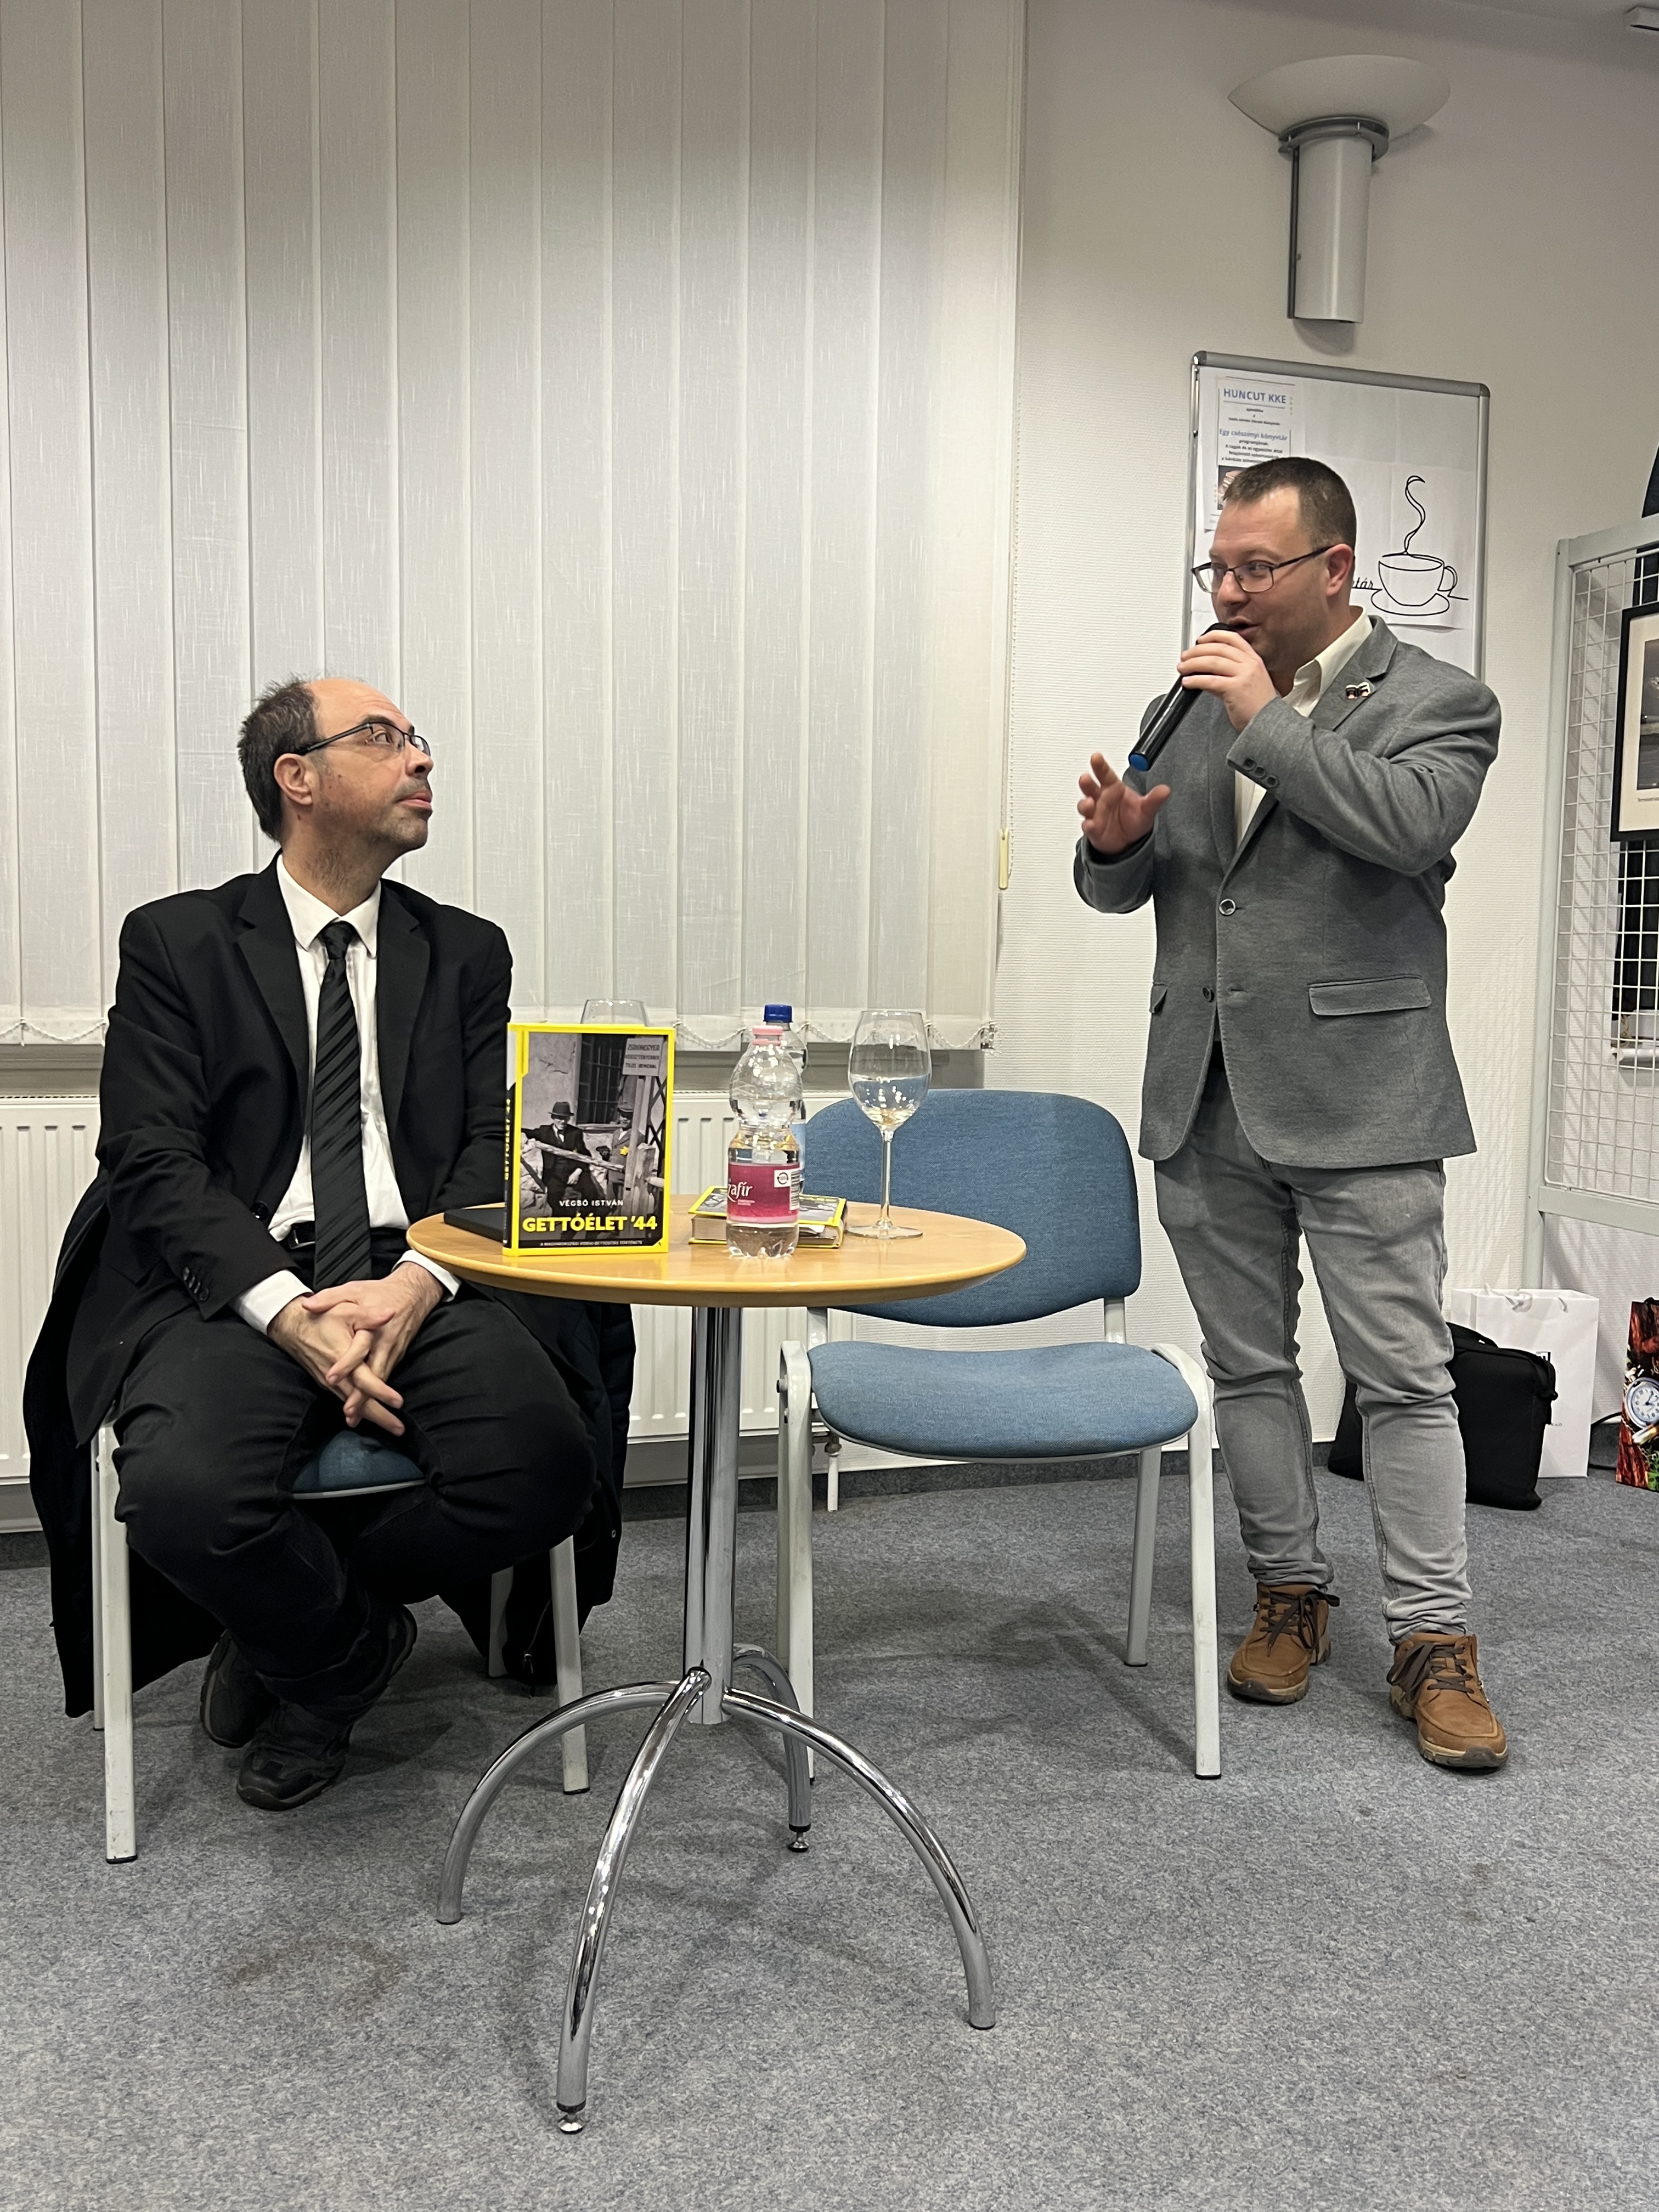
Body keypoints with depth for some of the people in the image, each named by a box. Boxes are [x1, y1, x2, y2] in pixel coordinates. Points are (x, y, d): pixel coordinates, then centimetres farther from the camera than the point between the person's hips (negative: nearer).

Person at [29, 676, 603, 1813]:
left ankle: (295, 1623, 5)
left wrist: (418, 1282, -14)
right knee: (187, 1494, -32)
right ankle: (356, 1644, 4)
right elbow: (152, 1161, -3)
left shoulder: (466, 952, 16)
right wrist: (289, 1311, -18)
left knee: (546, 1464, -24)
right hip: (234, 1290, -2)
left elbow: (494, 1150, 7)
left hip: (413, 1284, 3)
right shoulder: (177, 941, 8)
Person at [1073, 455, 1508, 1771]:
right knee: (1248, 1366, 13)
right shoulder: (1198, 702, 14)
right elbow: (1128, 888, 14)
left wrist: (1270, 719, -17)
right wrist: (1115, 840, -9)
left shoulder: (1436, 702, 0)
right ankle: (1292, 1591, 28)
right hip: (1207, 1104, 5)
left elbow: (1411, 827, -21)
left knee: (1404, 1375, 0)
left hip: (1356, 1100, -5)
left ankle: (1434, 1639, 13)